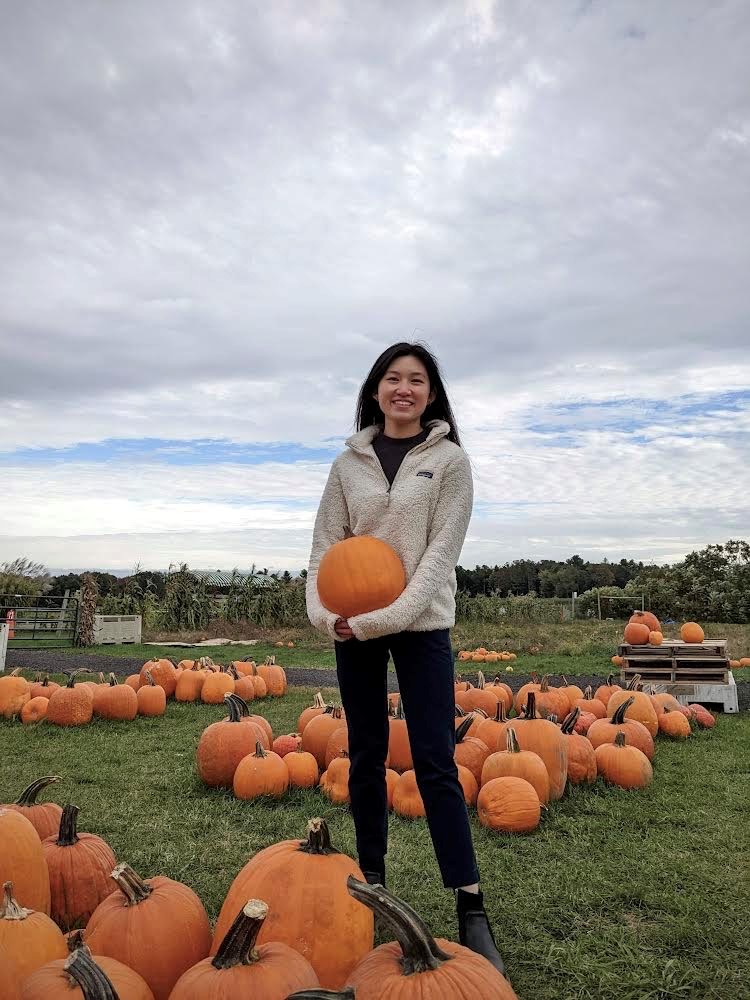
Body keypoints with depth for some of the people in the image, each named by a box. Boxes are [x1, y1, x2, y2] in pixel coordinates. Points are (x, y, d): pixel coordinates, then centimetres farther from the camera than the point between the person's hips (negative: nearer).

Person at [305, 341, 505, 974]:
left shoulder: (450, 459, 0)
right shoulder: (349, 462, 8)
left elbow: (443, 548, -9)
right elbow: (326, 543, 5)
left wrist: (391, 613, -19)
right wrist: (323, 610, -12)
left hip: (421, 626, -3)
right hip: (353, 629, 3)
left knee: (435, 762, -4)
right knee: (366, 757, 12)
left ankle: (472, 912, 4)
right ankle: (371, 880, 29)